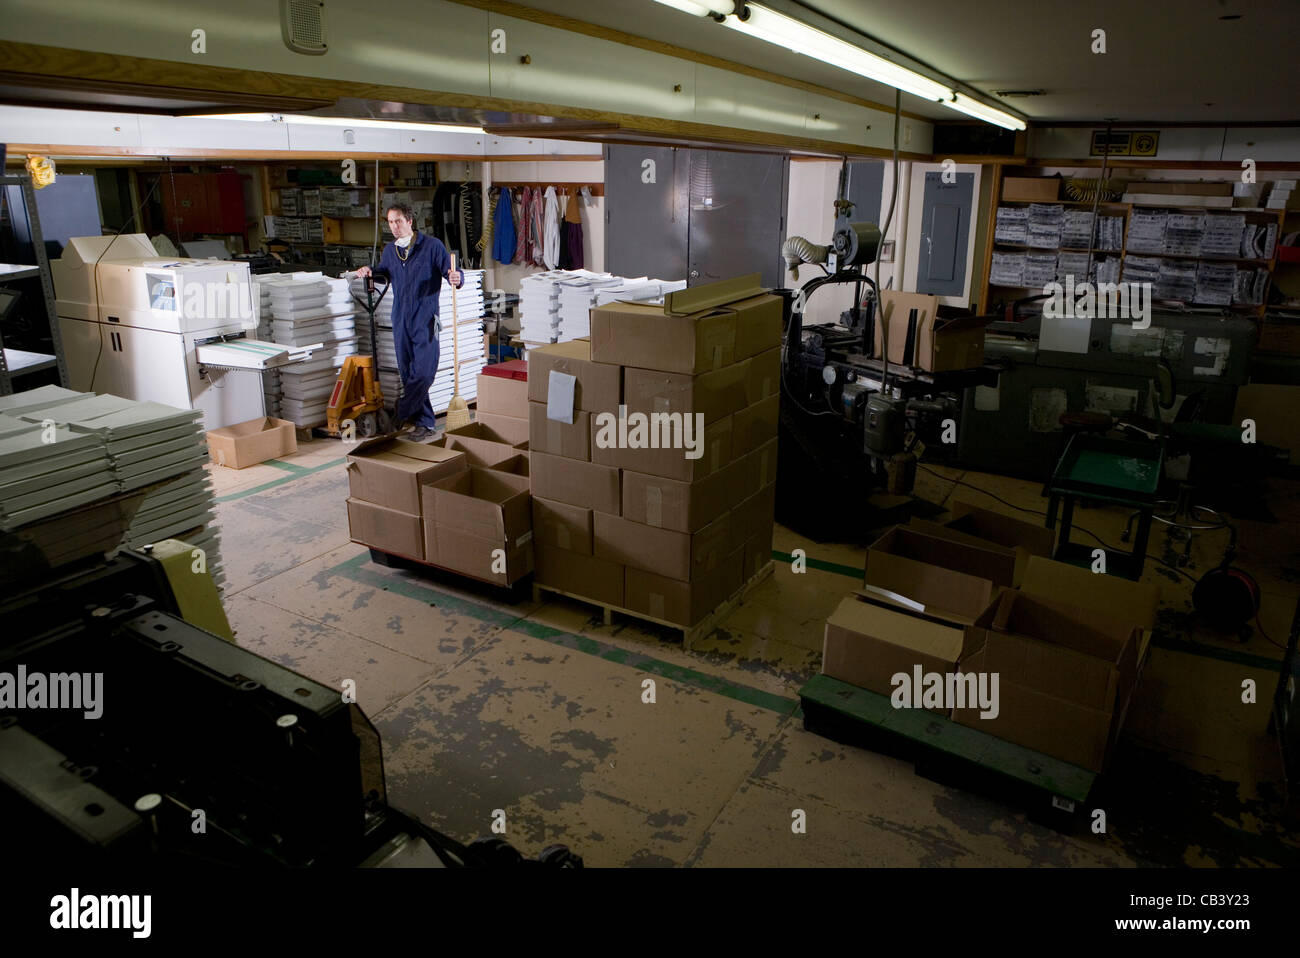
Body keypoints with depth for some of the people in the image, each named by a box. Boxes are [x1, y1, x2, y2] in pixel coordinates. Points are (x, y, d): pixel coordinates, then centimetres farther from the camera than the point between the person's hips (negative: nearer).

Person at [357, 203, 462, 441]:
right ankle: (426, 424, 14)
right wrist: (370, 271, 8)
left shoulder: (432, 246, -4)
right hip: (400, 321, 6)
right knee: (408, 375, 6)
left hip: (425, 319, -5)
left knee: (423, 373, -12)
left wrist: (456, 278, -30)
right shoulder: (390, 250, 14)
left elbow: (451, 273, -6)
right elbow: (383, 275, 30)